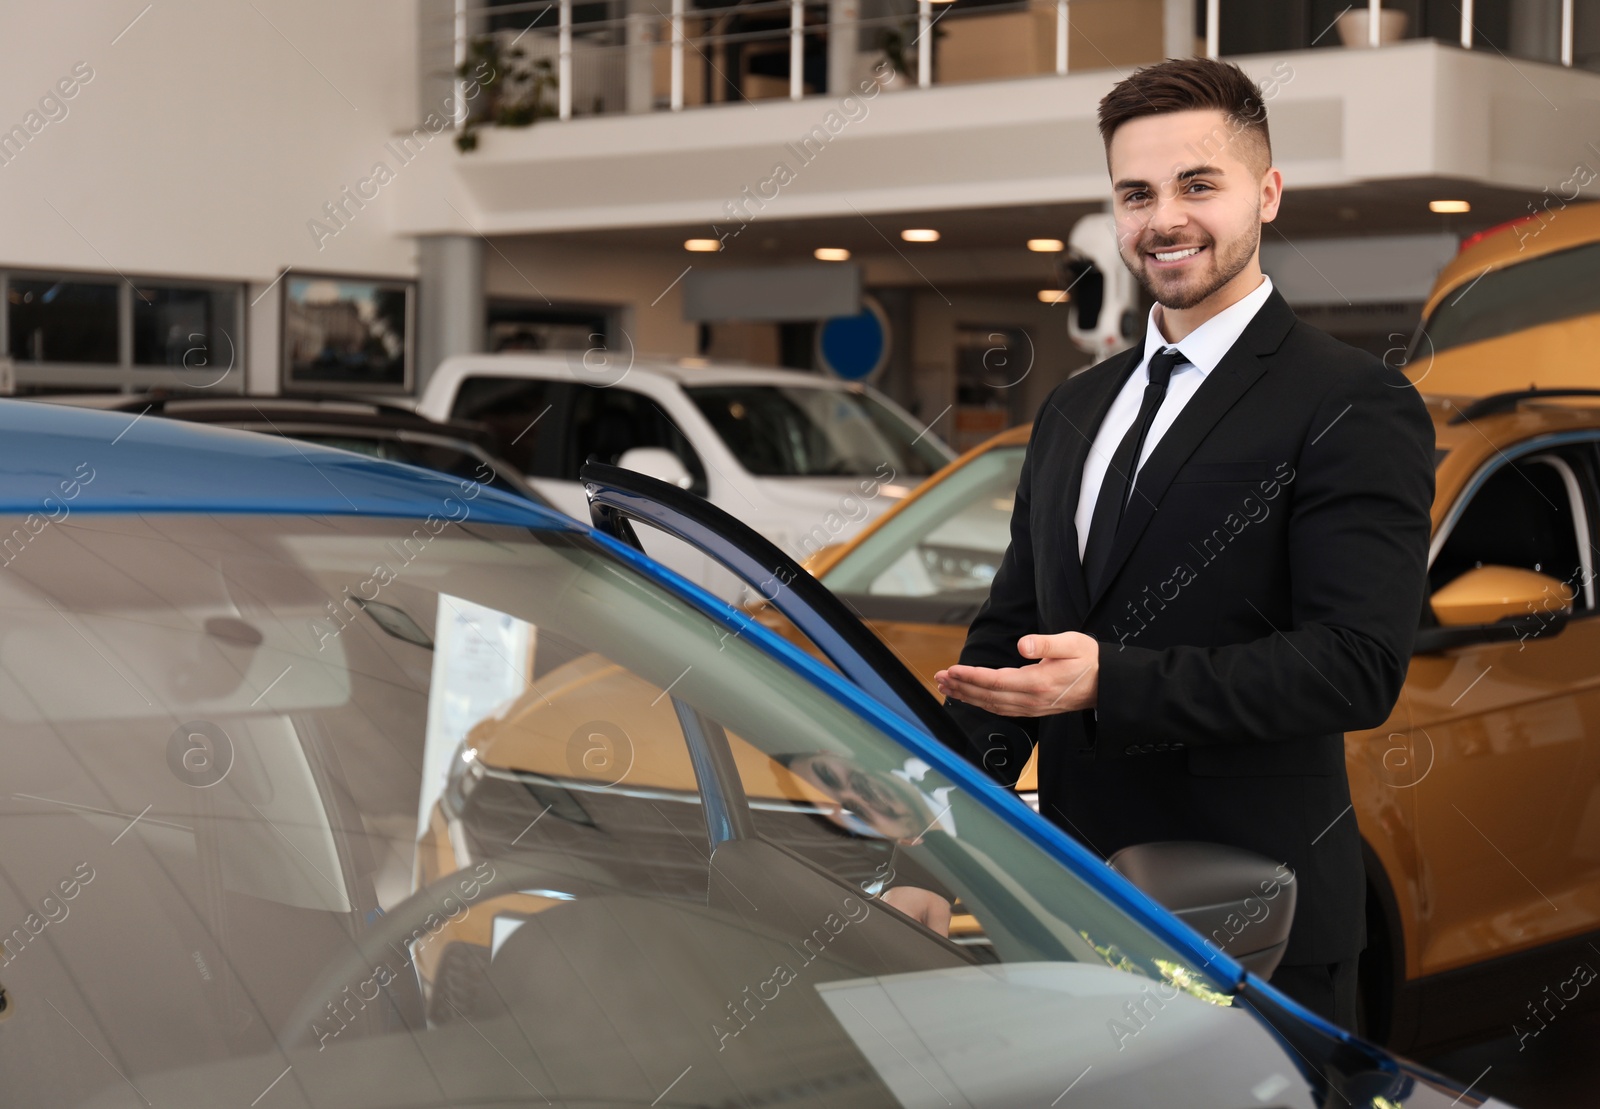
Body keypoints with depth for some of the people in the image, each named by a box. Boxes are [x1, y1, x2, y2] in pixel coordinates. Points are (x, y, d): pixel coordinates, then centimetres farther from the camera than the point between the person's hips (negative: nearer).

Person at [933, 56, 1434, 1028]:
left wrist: (1109, 684, -27)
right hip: (1080, 905, 6)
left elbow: (1358, 664, -19)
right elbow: (1009, 631, 15)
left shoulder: (1355, 408, -9)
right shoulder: (1074, 410, 15)